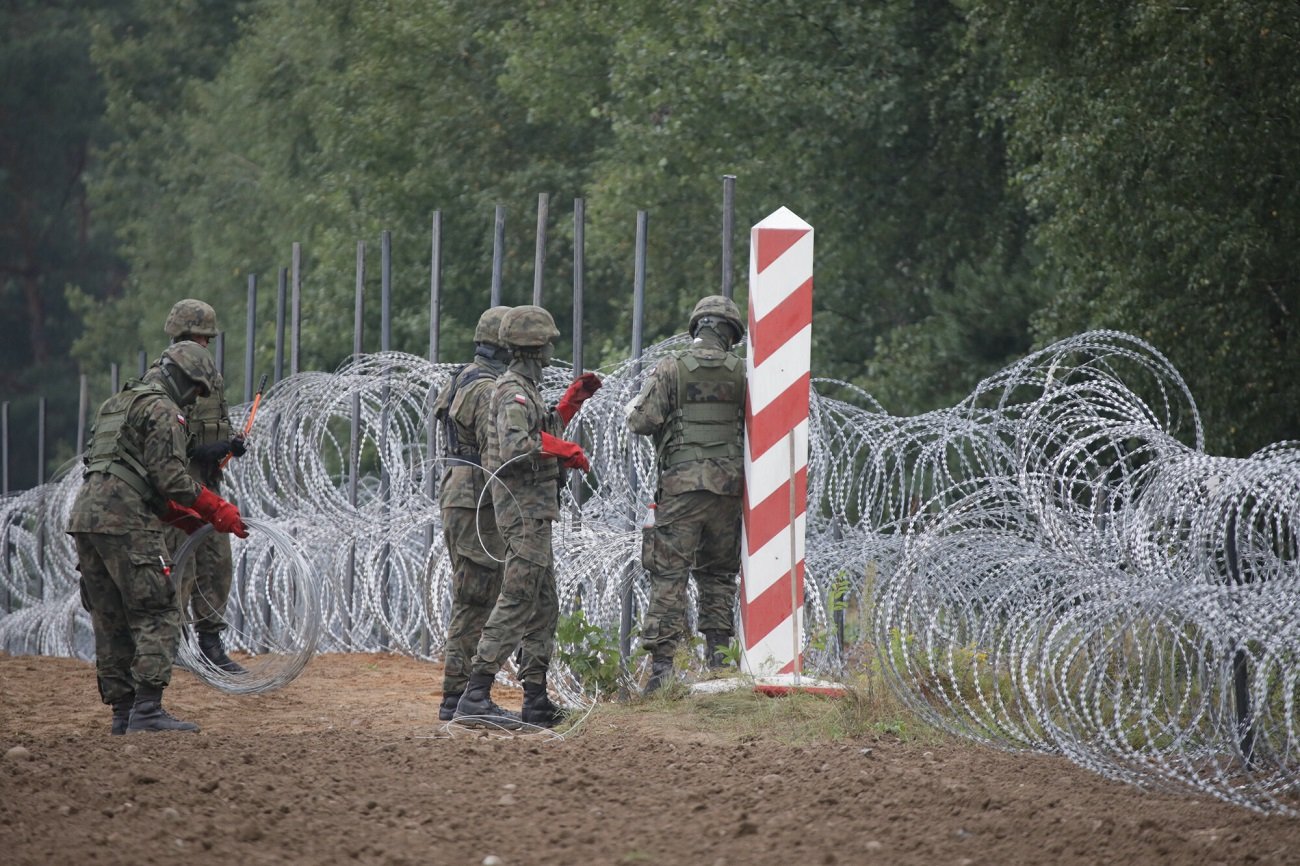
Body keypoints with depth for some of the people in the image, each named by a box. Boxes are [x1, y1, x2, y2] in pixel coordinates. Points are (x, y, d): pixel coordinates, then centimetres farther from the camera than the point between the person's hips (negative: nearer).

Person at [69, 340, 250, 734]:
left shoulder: (118, 404, 26)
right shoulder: (162, 410, -4)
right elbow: (171, 476, -13)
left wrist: (176, 512, 25)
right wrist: (218, 510, -4)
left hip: (85, 514, 9)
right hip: (124, 523, -9)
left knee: (111, 622, 12)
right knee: (158, 616, -7)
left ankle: (122, 712, 12)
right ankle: (146, 710, -15)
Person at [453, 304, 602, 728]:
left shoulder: (525, 388, 17)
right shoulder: (514, 391, -15)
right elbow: (516, 446, -29)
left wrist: (572, 401, 28)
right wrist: (569, 452, -19)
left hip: (534, 513, 11)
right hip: (524, 511, -11)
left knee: (544, 607, 13)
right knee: (517, 602, -13)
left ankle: (536, 700, 15)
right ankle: (476, 696, -17)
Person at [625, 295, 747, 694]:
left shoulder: (671, 369, -4)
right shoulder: (742, 374, 3)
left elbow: (640, 421, -6)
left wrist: (637, 401, 15)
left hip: (681, 485, -3)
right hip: (728, 485, 3)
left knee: (669, 575, -3)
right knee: (718, 574, 15)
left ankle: (661, 665, -9)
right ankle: (717, 657, 12)